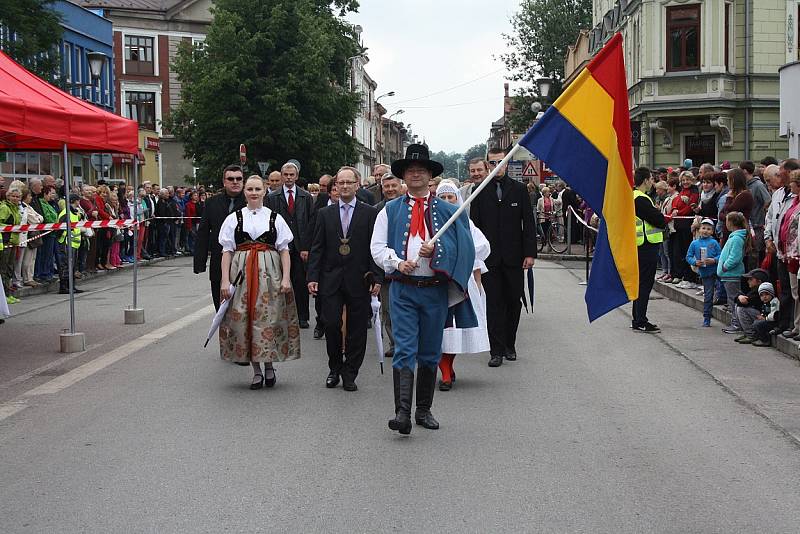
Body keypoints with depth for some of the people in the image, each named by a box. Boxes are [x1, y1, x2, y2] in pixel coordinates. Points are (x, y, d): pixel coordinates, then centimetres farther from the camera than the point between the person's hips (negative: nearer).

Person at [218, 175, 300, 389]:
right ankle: (256, 370, 8)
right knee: (243, 319, -1)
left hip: (269, 273, -1)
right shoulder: (234, 218, 8)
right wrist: (225, 280, -4)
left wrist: (286, 277, -6)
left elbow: (284, 250, 5)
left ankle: (269, 365, 14)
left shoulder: (275, 218, 7)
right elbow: (227, 251, 5)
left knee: (269, 318, -3)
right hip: (241, 272, 1)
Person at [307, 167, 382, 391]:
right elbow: (317, 248, 7)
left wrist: (377, 278, -7)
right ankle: (335, 369, 16)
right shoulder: (325, 214, 9)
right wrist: (312, 277, -1)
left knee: (356, 329, 2)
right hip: (331, 279, 1)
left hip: (359, 280, -1)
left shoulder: (370, 213, 3)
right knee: (331, 324, -4)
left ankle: (349, 374, 13)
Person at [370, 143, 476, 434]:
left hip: (436, 290, 2)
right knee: (404, 350, -12)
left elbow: (462, 246, 3)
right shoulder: (390, 210, 9)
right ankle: (402, 413, -19)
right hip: (403, 289, -1)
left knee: (430, 353, 10)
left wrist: (435, 250, -15)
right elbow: (377, 246, 4)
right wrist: (397, 262, -14)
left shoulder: (447, 211, 9)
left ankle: (424, 410, 21)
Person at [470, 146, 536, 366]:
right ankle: (497, 350, 0)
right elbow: (474, 225, 4)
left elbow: (528, 223, 4)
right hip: (490, 257, -1)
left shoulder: (519, 189, 5)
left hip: (514, 257, 1)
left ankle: (510, 345, 20)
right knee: (493, 304, -1)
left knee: (514, 302, 6)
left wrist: (529, 253, -3)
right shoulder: (480, 192, 4)